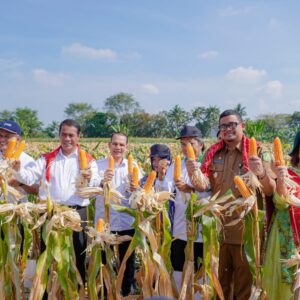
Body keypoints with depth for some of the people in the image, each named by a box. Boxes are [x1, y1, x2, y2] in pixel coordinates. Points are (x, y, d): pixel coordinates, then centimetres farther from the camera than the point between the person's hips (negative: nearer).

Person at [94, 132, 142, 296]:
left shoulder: (133, 166, 5)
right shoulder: (98, 164, 0)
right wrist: (103, 182, -31)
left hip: (127, 222, 2)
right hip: (104, 221, -1)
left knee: (128, 261, 9)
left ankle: (127, 292, 25)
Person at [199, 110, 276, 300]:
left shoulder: (258, 153, -4)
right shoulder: (213, 154, 6)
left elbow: (271, 191, -7)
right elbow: (204, 186, 8)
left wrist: (262, 174, -28)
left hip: (246, 230, -3)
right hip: (217, 229, 4)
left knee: (245, 283, 8)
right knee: (220, 282, 18)